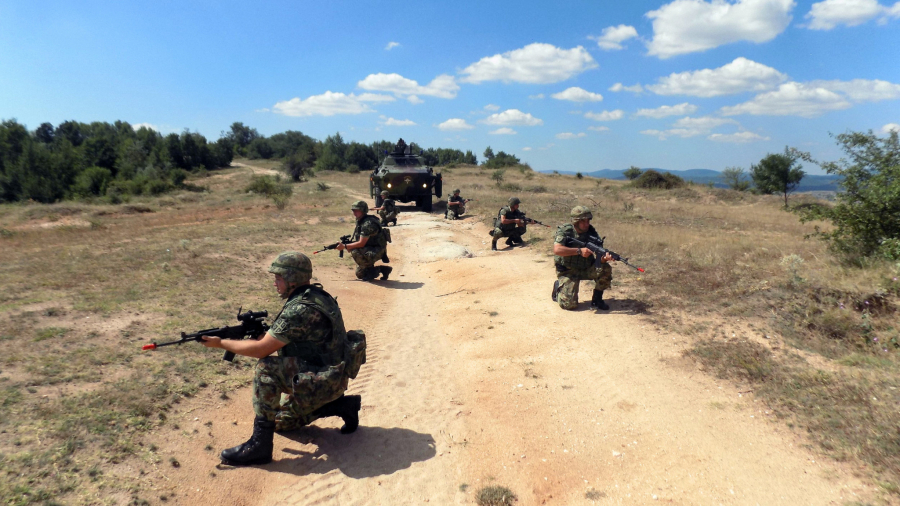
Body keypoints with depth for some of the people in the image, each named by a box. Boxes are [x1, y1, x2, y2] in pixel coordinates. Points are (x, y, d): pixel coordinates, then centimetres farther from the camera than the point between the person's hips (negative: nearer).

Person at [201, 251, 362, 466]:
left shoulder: (300, 309, -24)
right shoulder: (315, 296, 7)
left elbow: (261, 350, -22)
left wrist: (221, 343, -8)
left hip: (323, 381, -10)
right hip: (326, 376, 10)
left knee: (266, 369, -22)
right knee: (281, 420, 21)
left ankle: (260, 445, -15)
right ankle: (341, 405, 18)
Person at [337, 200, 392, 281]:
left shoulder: (368, 223, -24)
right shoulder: (360, 221, 7)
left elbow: (361, 243, -27)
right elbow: (356, 240, 13)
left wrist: (345, 246, -23)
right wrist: (346, 243, -4)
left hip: (376, 251, -10)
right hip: (369, 249, 10)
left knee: (355, 252, -31)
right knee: (359, 274, 12)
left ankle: (371, 271, -12)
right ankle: (383, 269, 22)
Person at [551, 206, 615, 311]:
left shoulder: (591, 232, -6)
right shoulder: (565, 230, -16)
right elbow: (557, 249, -32)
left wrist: (605, 257, -35)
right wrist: (579, 251, -36)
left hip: (587, 268, 4)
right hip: (568, 271, -4)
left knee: (605, 269, -24)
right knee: (569, 304, -18)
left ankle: (597, 300, -2)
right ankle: (558, 287, 16)